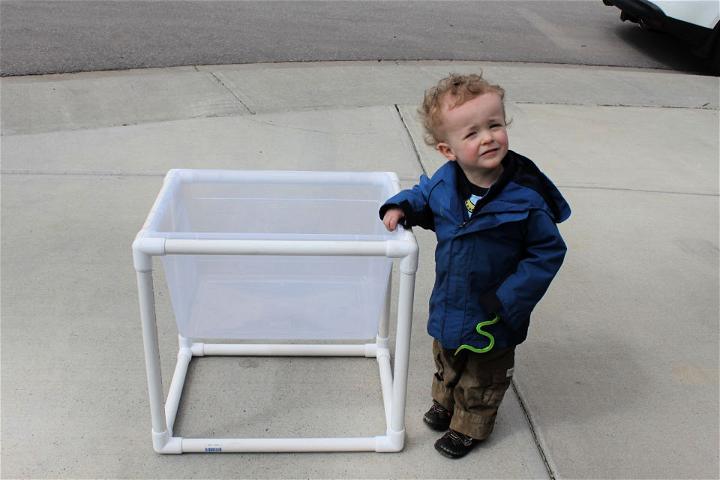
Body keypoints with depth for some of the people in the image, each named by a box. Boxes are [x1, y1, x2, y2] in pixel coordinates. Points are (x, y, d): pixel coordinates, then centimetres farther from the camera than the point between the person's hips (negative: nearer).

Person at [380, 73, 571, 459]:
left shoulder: (525, 196, -28)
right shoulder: (443, 182, -16)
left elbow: (549, 252, -18)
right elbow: (422, 199, 8)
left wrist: (509, 300, -21)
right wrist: (400, 207, -14)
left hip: (493, 317, -4)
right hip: (449, 305, 4)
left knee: (483, 378, 21)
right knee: (446, 362, 30)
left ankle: (470, 426, 47)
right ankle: (445, 401, 59)